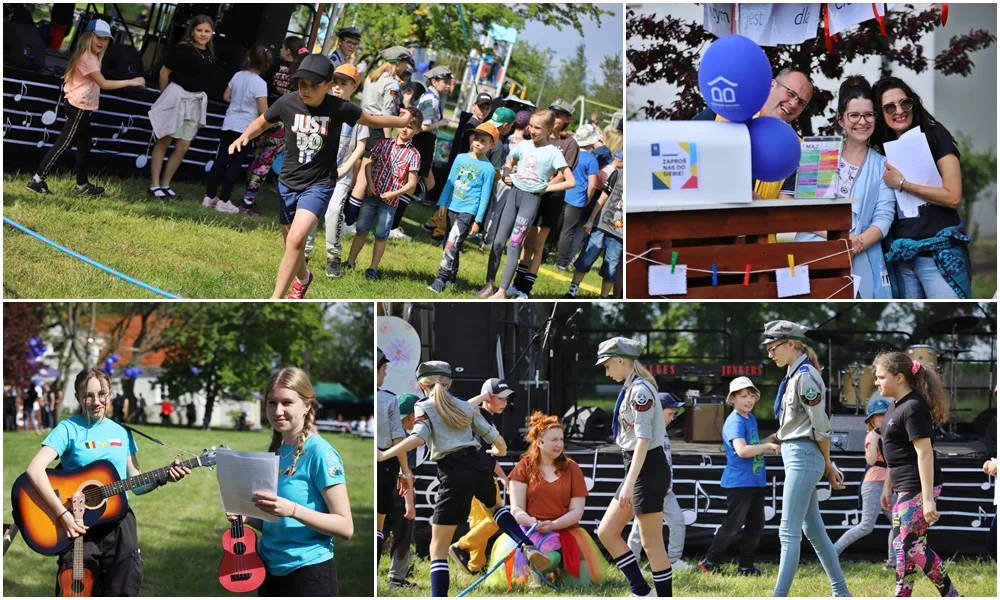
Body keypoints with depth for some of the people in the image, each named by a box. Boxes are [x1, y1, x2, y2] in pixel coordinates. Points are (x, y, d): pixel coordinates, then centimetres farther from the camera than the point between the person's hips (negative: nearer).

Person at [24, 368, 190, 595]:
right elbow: (34, 470, -19)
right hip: (80, 525, -4)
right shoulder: (69, 429, -5)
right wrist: (63, 514, -25)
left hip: (120, 524, 4)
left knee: (123, 590, 3)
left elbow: (136, 484, 15)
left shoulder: (121, 433, 10)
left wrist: (163, 478, -5)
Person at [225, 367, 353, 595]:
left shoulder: (319, 452, -12)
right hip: (270, 570, 7)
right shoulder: (275, 452, 8)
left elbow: (345, 527, -16)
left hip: (308, 572, -7)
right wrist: (247, 517, -1)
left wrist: (292, 510, -26)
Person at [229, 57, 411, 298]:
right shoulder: (287, 103, -12)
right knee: (292, 245, 15)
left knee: (296, 239, -24)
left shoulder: (339, 108, -15)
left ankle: (274, 302, -20)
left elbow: (373, 120, 4)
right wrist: (244, 136, -12)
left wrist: (408, 121, 6)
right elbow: (261, 123, 8)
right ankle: (303, 278, 49)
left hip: (320, 184, -3)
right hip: (288, 182, 3)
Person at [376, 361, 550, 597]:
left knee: (438, 548, 4)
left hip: (454, 475, -4)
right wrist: (499, 451, 42)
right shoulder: (465, 406, 18)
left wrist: (383, 456, -10)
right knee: (495, 506, 38)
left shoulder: (424, 407, 6)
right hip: (478, 468, 5)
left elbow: (418, 438, -15)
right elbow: (498, 441, 18)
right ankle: (528, 547, 15)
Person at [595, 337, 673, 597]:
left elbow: (644, 438, -22)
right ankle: (641, 592, 14)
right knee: (606, 532, 10)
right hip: (639, 469, 10)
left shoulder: (640, 390, -15)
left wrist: (630, 483, -27)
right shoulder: (631, 389, 15)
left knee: (651, 543, -4)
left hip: (648, 469, -10)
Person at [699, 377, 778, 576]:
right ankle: (710, 562, 6)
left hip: (756, 482, 9)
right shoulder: (735, 422, -15)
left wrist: (772, 439, 10)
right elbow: (742, 450, -28)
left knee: (756, 524, 9)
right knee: (733, 525, -5)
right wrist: (768, 446, -24)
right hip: (739, 483, -9)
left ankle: (746, 566, 16)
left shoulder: (751, 418, 14)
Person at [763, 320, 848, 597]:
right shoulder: (794, 375, 13)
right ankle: (841, 592, 18)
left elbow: (821, 428, -14)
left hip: (803, 458, -10)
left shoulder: (804, 376, -16)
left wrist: (828, 466, -5)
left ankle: (780, 595, -10)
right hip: (796, 457, 10)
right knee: (814, 530, 12)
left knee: (789, 532, -10)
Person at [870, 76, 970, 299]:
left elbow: (953, 197, -12)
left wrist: (902, 184, -11)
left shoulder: (935, 138, -3)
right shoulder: (883, 150, 12)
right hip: (900, 254, 5)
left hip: (939, 252, -5)